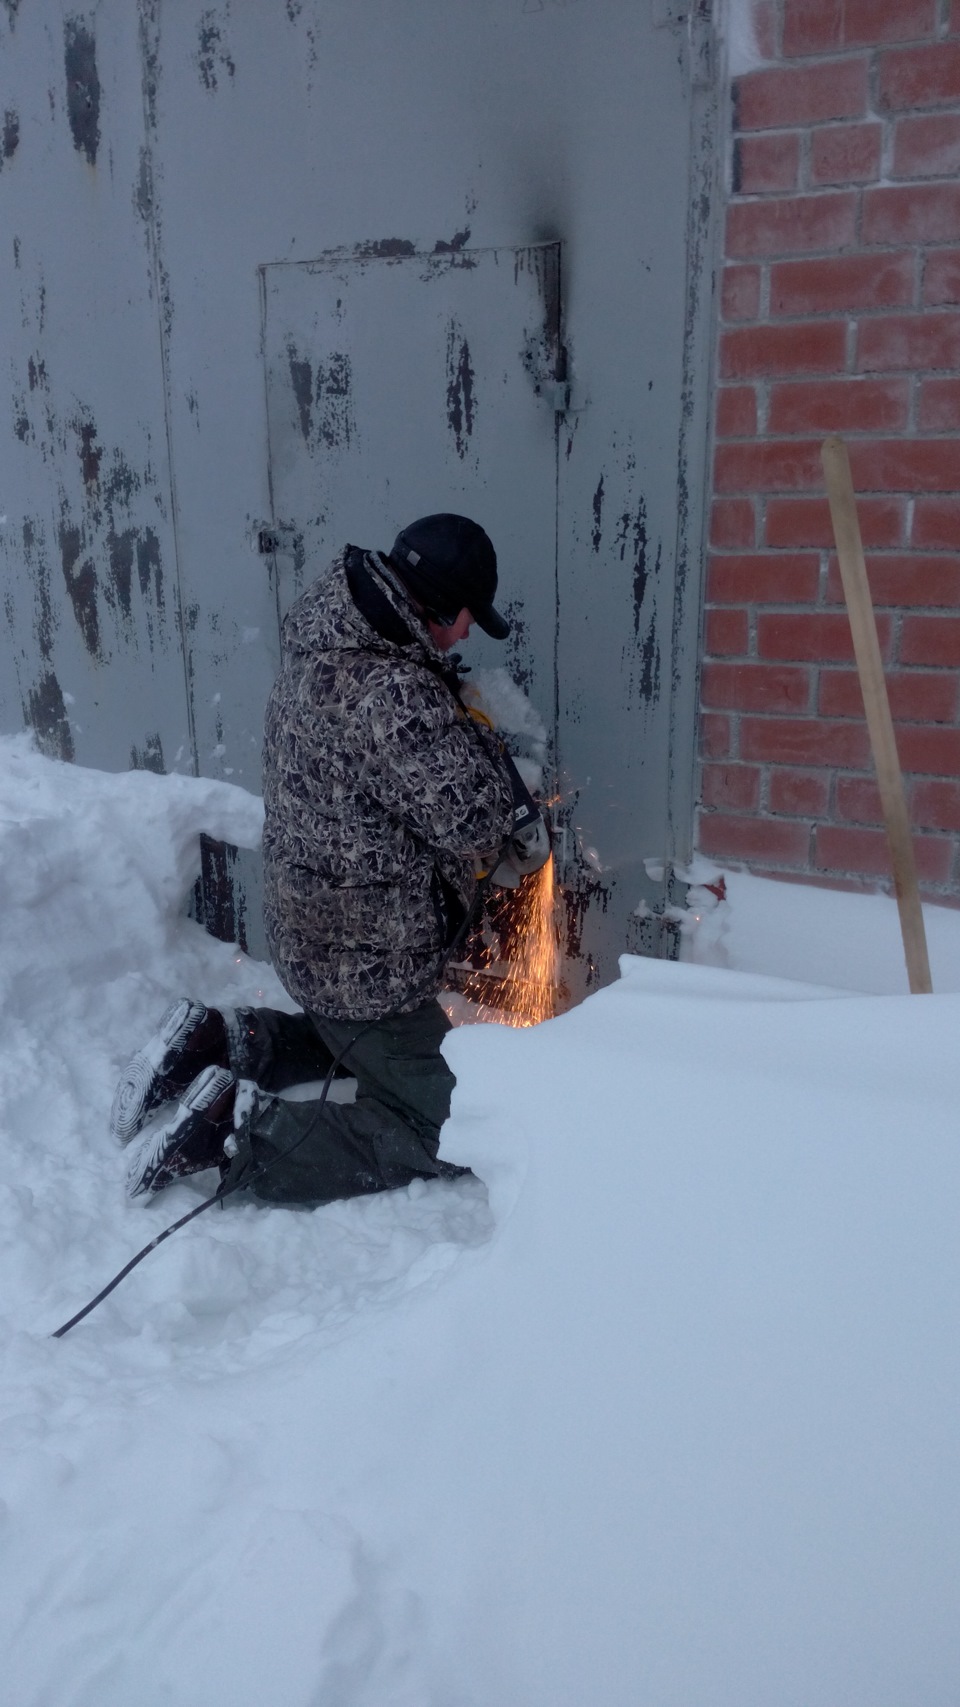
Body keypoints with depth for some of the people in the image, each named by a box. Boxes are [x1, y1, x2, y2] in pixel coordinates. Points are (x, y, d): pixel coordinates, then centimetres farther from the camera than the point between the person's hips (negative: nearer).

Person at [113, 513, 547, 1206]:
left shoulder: (322, 644, 1)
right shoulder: (397, 694, -30)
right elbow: (475, 818, -28)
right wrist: (483, 742, -9)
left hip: (305, 929, 9)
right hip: (371, 961, -9)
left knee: (354, 1038, 36)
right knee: (430, 1135, 3)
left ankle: (217, 1042, 19)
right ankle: (237, 1130, -8)